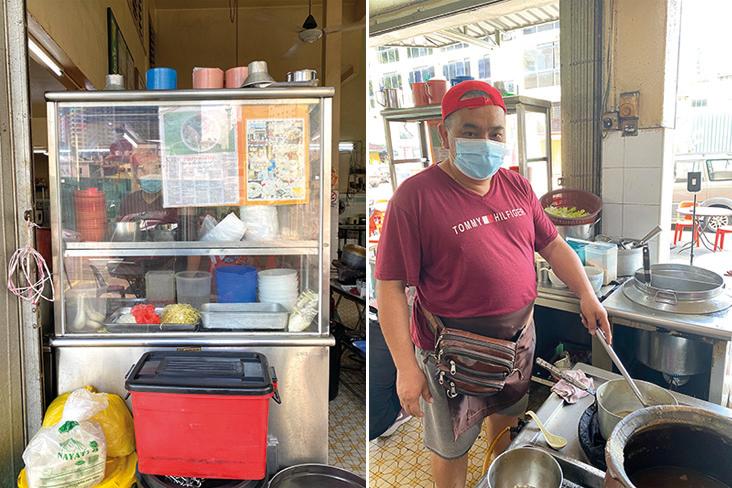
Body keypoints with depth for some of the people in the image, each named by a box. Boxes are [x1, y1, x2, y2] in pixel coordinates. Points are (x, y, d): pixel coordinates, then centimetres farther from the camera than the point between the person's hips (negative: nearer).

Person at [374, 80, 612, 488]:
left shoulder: (517, 186, 0)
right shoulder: (416, 196, -20)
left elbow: (552, 244, 12)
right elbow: (391, 287, -20)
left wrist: (587, 294, 1)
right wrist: (406, 367, -21)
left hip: (519, 336, 7)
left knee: (508, 415, 30)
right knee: (452, 446, 14)